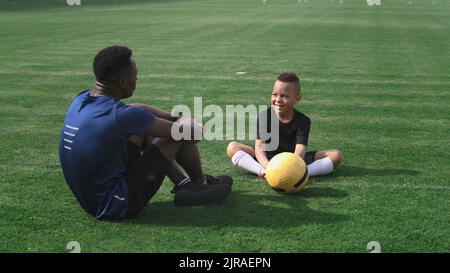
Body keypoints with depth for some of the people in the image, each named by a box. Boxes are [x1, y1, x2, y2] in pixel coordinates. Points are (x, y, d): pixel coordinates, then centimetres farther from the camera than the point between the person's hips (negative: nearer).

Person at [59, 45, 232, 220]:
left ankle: (183, 184, 22)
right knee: (181, 133, -5)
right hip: (116, 207, -8)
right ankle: (200, 184, 22)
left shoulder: (81, 100, -2)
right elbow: (193, 133, -17)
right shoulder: (119, 115, -26)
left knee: (144, 129, 18)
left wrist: (174, 116, 10)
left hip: (89, 200, 9)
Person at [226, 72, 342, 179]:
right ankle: (263, 172, -39)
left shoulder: (303, 121, -12)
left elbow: (300, 151, -26)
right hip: (269, 159, 0)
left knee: (336, 155, -20)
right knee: (232, 147, -20)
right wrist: (267, 167, -43)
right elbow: (259, 146, -21)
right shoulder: (264, 117, -10)